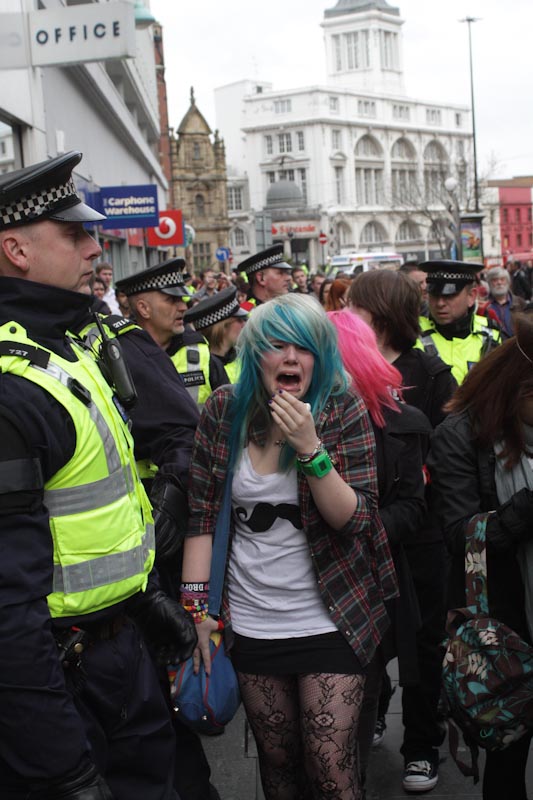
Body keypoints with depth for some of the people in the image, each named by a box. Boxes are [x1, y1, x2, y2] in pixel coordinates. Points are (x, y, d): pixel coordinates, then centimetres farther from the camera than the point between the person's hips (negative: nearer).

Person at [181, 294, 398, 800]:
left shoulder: (344, 411, -9)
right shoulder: (224, 410, -3)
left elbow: (354, 520, -14)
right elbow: (201, 515, -1)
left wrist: (309, 447, -26)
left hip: (328, 620, -2)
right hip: (250, 622, 2)